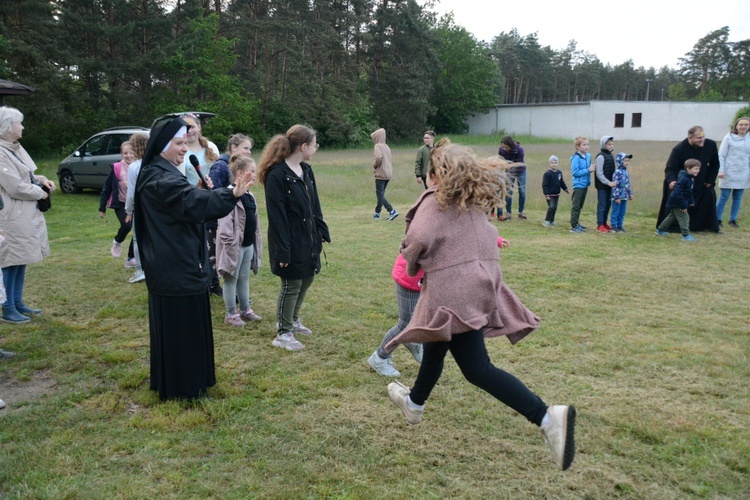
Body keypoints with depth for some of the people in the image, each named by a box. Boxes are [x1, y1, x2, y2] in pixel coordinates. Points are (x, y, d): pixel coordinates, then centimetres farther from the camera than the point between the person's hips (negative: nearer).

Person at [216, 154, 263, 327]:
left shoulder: (249, 195, 11)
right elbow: (225, 223, -21)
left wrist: (256, 241, 16)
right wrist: (230, 244, -22)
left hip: (249, 244, 9)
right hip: (235, 245, -8)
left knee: (244, 278, 18)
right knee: (231, 279, 4)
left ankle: (245, 310, 29)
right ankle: (231, 314, 14)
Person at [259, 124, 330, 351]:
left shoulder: (306, 170, 6)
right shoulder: (277, 175, -20)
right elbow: (276, 217, -21)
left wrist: (322, 231, 13)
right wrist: (282, 251, -22)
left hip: (308, 238, 9)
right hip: (290, 241, -8)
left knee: (306, 280, 19)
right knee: (291, 286, 2)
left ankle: (293, 320, 40)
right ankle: (283, 333, 19)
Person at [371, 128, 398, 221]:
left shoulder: (378, 146, -10)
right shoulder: (386, 146, 15)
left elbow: (378, 158, -26)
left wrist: (374, 165, -8)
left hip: (381, 174, -8)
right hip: (388, 173, 8)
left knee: (380, 195, -5)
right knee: (381, 194, 16)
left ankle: (392, 211, -15)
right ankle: (377, 213, 23)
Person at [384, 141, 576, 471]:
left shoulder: (436, 200, -8)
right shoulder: (474, 200, 15)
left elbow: (418, 238, -22)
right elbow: (486, 237, 9)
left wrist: (411, 265, 0)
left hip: (454, 287, -9)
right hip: (481, 280, 9)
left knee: (477, 368, -6)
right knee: (435, 347, 26)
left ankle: (547, 417, -17)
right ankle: (415, 402, 47)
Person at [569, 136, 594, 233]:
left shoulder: (588, 156, 9)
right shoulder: (576, 158, -15)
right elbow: (575, 172, -20)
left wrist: (592, 168, -1)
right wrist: (588, 170, -20)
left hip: (585, 184, 8)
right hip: (578, 185, -8)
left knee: (580, 206, 17)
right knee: (575, 206, -5)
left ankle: (576, 222, 27)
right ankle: (574, 226, -3)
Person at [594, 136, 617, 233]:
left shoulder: (611, 155, 13)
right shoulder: (600, 156, -13)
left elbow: (613, 170, 18)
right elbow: (599, 173, -17)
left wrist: (614, 181, 5)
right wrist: (608, 182, -21)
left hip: (609, 185, 8)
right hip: (602, 185, -8)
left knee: (608, 204, 13)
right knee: (602, 205, -4)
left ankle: (604, 223, 24)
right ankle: (600, 225, 2)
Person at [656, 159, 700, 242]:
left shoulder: (691, 178, 7)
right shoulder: (683, 179, -25)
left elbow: (690, 192, 20)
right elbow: (678, 192, -28)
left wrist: (691, 201, 15)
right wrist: (683, 205, -27)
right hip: (677, 202, -11)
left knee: (672, 216, 20)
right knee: (684, 217, -8)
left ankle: (660, 230, 31)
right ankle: (686, 235, -4)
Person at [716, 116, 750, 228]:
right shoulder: (729, 138, -4)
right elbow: (721, 155, -5)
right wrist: (721, 170, -12)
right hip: (729, 174, -4)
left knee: (737, 198, 9)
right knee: (724, 197, -2)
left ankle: (733, 220, 18)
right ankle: (717, 219, 7)